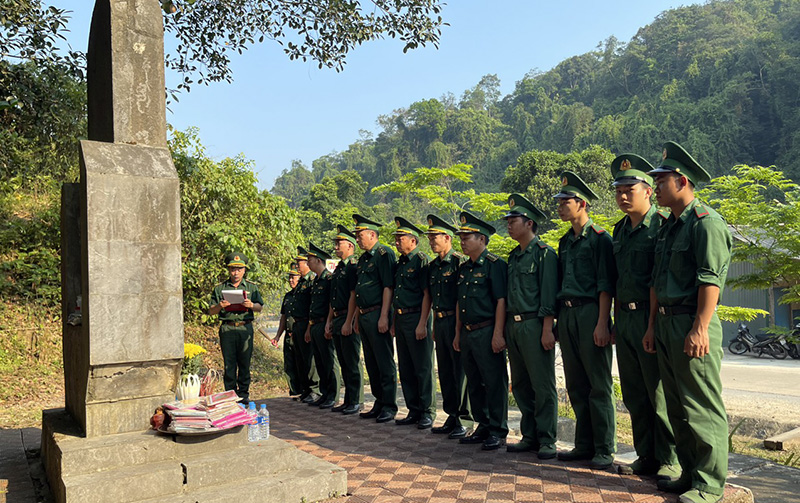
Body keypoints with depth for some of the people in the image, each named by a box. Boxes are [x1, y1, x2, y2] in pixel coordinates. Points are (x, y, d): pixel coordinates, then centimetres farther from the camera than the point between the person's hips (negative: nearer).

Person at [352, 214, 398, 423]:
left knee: (385, 362, -3)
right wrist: (358, 317, 19)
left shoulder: (384, 254, -9)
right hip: (364, 316, 9)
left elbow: (388, 287, -16)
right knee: (371, 363, 14)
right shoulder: (363, 259, 18)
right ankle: (379, 402, 23)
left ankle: (389, 406, 4)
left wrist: (384, 316, -21)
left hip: (377, 315, -9)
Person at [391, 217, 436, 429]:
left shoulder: (422, 261, -9)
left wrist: (422, 324, -20)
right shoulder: (400, 263, 16)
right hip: (401, 319, 9)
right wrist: (394, 322, 15)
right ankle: (414, 411, 21)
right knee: (405, 369, 12)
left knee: (423, 368, -2)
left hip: (416, 318, -9)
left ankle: (428, 412, 7)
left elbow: (427, 295, -14)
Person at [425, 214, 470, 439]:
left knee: (460, 371, -3)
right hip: (440, 322, 8)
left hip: (456, 322, -8)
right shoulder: (433, 266, 14)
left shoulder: (460, 262, -10)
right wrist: (434, 325, 17)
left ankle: (465, 419, 6)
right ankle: (452, 416, 23)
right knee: (445, 371, 12)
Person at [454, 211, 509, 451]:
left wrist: (498, 334, -19)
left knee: (494, 382, -1)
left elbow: (501, 301, -14)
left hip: (487, 332, -8)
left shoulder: (495, 264, -8)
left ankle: (498, 431, 9)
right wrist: (458, 333, 19)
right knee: (474, 383, 13)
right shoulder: (464, 268, 16)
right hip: (468, 334, 8)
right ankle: (483, 427, 25)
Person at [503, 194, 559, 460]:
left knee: (543, 385, -1)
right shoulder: (513, 256, 17)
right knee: (520, 385, 12)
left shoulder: (544, 253, -7)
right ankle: (529, 436, 22)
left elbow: (548, 295, -13)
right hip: (513, 325, 8)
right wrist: (506, 328, 14)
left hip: (534, 325, -8)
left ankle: (547, 440, 8)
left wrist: (547, 330, -18)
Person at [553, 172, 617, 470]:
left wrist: (602, 323, -18)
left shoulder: (599, 238, -6)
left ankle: (604, 449, 7)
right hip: (566, 315, 8)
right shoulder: (565, 242, 17)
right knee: (576, 386, 12)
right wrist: (558, 321, 15)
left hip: (590, 314, -8)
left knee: (599, 386, -1)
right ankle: (584, 445, 22)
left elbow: (605, 285, -12)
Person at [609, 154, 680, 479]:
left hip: (650, 316, -8)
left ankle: (670, 461, 12)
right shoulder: (620, 230, 16)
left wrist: (652, 325, -18)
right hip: (625, 318, 8)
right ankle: (646, 457, 24)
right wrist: (616, 321, 16)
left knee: (660, 393, -1)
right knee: (634, 395, 12)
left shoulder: (660, 225, -8)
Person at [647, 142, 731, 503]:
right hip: (667, 324, 9)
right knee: (677, 406, 14)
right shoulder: (667, 227, 18)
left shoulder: (705, 221, -10)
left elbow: (711, 280, -18)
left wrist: (700, 328, -22)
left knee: (702, 408, -2)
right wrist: (653, 326, 18)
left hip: (692, 324, -9)